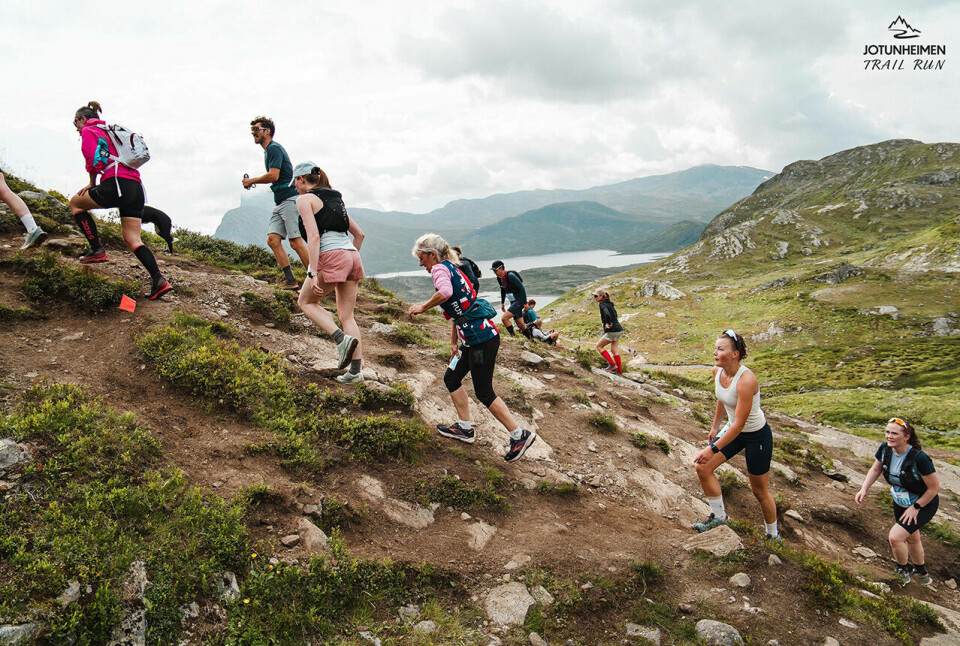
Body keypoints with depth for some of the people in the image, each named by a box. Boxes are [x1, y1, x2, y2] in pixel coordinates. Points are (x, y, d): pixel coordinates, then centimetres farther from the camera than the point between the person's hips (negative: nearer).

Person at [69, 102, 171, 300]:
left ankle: (97, 250, 6)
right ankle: (158, 280, -13)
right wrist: (96, 185, 20)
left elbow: (93, 159, -8)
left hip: (118, 184, -7)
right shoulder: (109, 131, 33)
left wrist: (92, 184, 7)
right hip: (137, 187, 8)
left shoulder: (88, 131, 8)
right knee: (132, 239, 4)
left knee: (76, 203, 16)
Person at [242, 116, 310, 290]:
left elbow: (273, 175, -19)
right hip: (279, 202, 10)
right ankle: (291, 281, -1)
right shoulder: (268, 150, 22)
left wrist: (251, 181, -6)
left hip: (290, 199, -10)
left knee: (295, 242, -13)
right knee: (273, 240, -1)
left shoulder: (274, 148, -9)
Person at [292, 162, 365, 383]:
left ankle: (342, 339, -5)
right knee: (346, 315, 11)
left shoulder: (305, 199, 2)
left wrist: (313, 274, -15)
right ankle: (355, 371, 8)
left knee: (306, 301, 15)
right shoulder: (335, 198, 24)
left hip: (332, 257, -7)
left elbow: (313, 236, -12)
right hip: (352, 257, 7)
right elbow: (359, 234, 25)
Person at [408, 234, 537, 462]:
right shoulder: (452, 269, 21)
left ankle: (520, 435, 3)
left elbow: (446, 292, -32)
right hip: (473, 338, 10)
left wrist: (422, 307, -18)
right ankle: (465, 428, 27)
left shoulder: (440, 268, -8)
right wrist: (454, 343, 22)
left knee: (484, 393, -3)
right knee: (452, 378, 18)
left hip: (482, 338, -10)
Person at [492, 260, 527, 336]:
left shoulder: (510, 276, -21)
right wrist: (502, 303, 21)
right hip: (513, 302, 8)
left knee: (504, 318, -19)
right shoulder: (499, 278, 4)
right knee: (520, 324, 11)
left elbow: (522, 288, -19)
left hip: (519, 301, -8)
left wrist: (525, 303, -17)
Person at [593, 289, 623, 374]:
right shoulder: (609, 303, 15)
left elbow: (607, 314, -34)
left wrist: (608, 324, -18)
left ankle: (612, 364, 0)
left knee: (599, 346, 2)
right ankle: (619, 371, 15)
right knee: (614, 350, 12)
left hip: (612, 331, -9)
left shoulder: (603, 305, -14)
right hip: (618, 330, 9)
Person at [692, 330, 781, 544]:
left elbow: (739, 424, -31)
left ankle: (773, 534, 33)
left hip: (757, 436, -7)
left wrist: (713, 449, -30)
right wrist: (715, 427, 21)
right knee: (703, 467, -4)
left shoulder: (746, 380, -33)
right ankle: (718, 515, 15)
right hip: (734, 431, 7)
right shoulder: (717, 371, -9)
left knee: (760, 492, 8)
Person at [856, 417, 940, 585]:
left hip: (924, 504, -6)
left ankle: (903, 569, 14)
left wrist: (915, 508, -18)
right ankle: (921, 572, 51)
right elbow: (875, 469, 3)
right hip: (900, 502, 7)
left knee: (895, 537, -16)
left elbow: (934, 487, -23)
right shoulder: (885, 449, -17)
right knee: (911, 538, 25)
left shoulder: (919, 458, -34)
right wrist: (864, 489, -8)